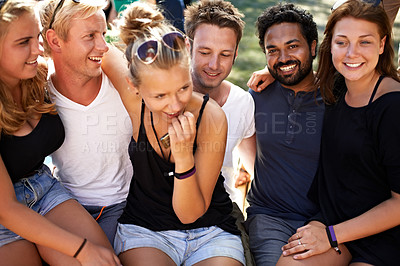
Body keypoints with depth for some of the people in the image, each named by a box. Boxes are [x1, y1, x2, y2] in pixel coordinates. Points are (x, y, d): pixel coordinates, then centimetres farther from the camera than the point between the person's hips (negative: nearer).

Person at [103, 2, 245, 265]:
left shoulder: (211, 117, -20)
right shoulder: (131, 100, -19)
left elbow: (190, 214, -16)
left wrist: (184, 157, -31)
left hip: (211, 232, 1)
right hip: (144, 230, 0)